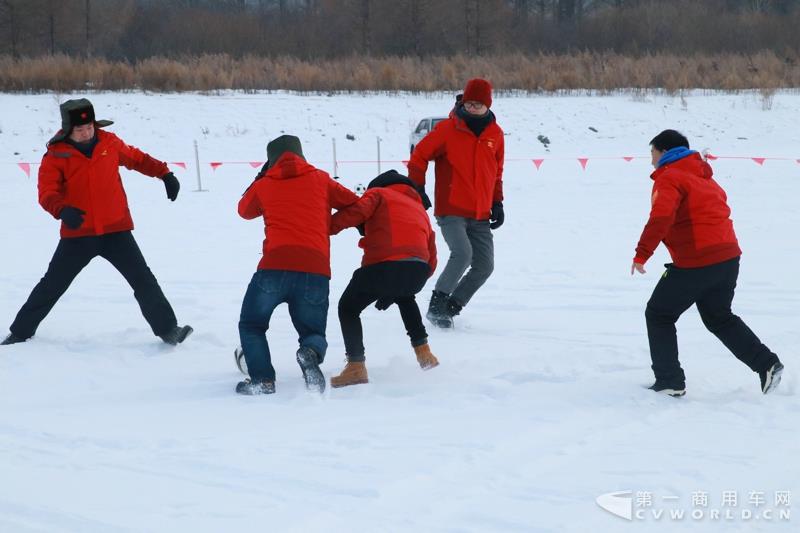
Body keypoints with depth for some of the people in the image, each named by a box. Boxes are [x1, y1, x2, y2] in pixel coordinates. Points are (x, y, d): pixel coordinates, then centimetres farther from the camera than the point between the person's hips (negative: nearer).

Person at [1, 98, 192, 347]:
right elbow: (47, 192, -16)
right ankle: (21, 331, 21)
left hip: (116, 230, 1)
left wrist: (165, 173, 10)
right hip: (77, 233, -1)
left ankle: (167, 329, 4)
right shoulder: (56, 155, -9)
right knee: (52, 284, 7)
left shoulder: (109, 142, -1)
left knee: (143, 279, -3)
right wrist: (62, 210, -36)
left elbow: (136, 158, 16)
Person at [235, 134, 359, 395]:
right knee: (313, 331, 19)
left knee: (251, 325, 21)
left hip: (275, 268, -1)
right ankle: (311, 353, -19)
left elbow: (245, 210, 35)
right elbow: (355, 205, 20)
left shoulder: (264, 185, 16)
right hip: (316, 270, 1)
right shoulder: (320, 179, 16)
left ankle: (262, 379, -2)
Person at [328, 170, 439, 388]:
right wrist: (394, 291, 34)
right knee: (404, 298, 40)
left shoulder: (378, 194, 20)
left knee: (348, 307, 16)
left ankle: (356, 366, 2)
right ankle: (423, 352, 32)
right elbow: (431, 262, 30)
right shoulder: (419, 209, 35)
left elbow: (358, 211, -5)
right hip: (418, 270, 6)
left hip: (384, 266, -5)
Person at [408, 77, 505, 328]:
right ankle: (437, 304, -11)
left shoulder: (495, 133, 8)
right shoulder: (448, 129, -6)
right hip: (450, 211, -5)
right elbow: (419, 156, 0)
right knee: (462, 253, -25)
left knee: (484, 266, 0)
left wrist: (497, 203, 16)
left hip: (480, 215, 6)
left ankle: (450, 308, 13)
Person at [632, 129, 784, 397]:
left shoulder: (669, 178, -10)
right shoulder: (702, 176, 18)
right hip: (728, 256, 8)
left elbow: (661, 218, -25)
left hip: (696, 263, -8)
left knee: (659, 315, 7)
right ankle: (767, 364, 14)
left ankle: (670, 381, 6)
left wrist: (641, 254, -25)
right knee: (719, 317, 25)